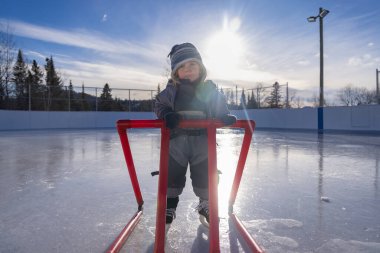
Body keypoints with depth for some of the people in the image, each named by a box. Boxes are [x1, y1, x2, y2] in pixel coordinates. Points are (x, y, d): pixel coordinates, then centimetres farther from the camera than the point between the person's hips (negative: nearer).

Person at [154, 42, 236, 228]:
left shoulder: (209, 89, 3)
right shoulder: (171, 90, 2)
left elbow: (220, 110, 6)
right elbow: (159, 105, 6)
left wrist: (225, 117, -16)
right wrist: (167, 115, -15)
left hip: (203, 139, 0)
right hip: (176, 139, 0)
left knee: (204, 175, 9)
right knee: (172, 175, 9)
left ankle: (206, 207, 34)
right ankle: (169, 207, 31)